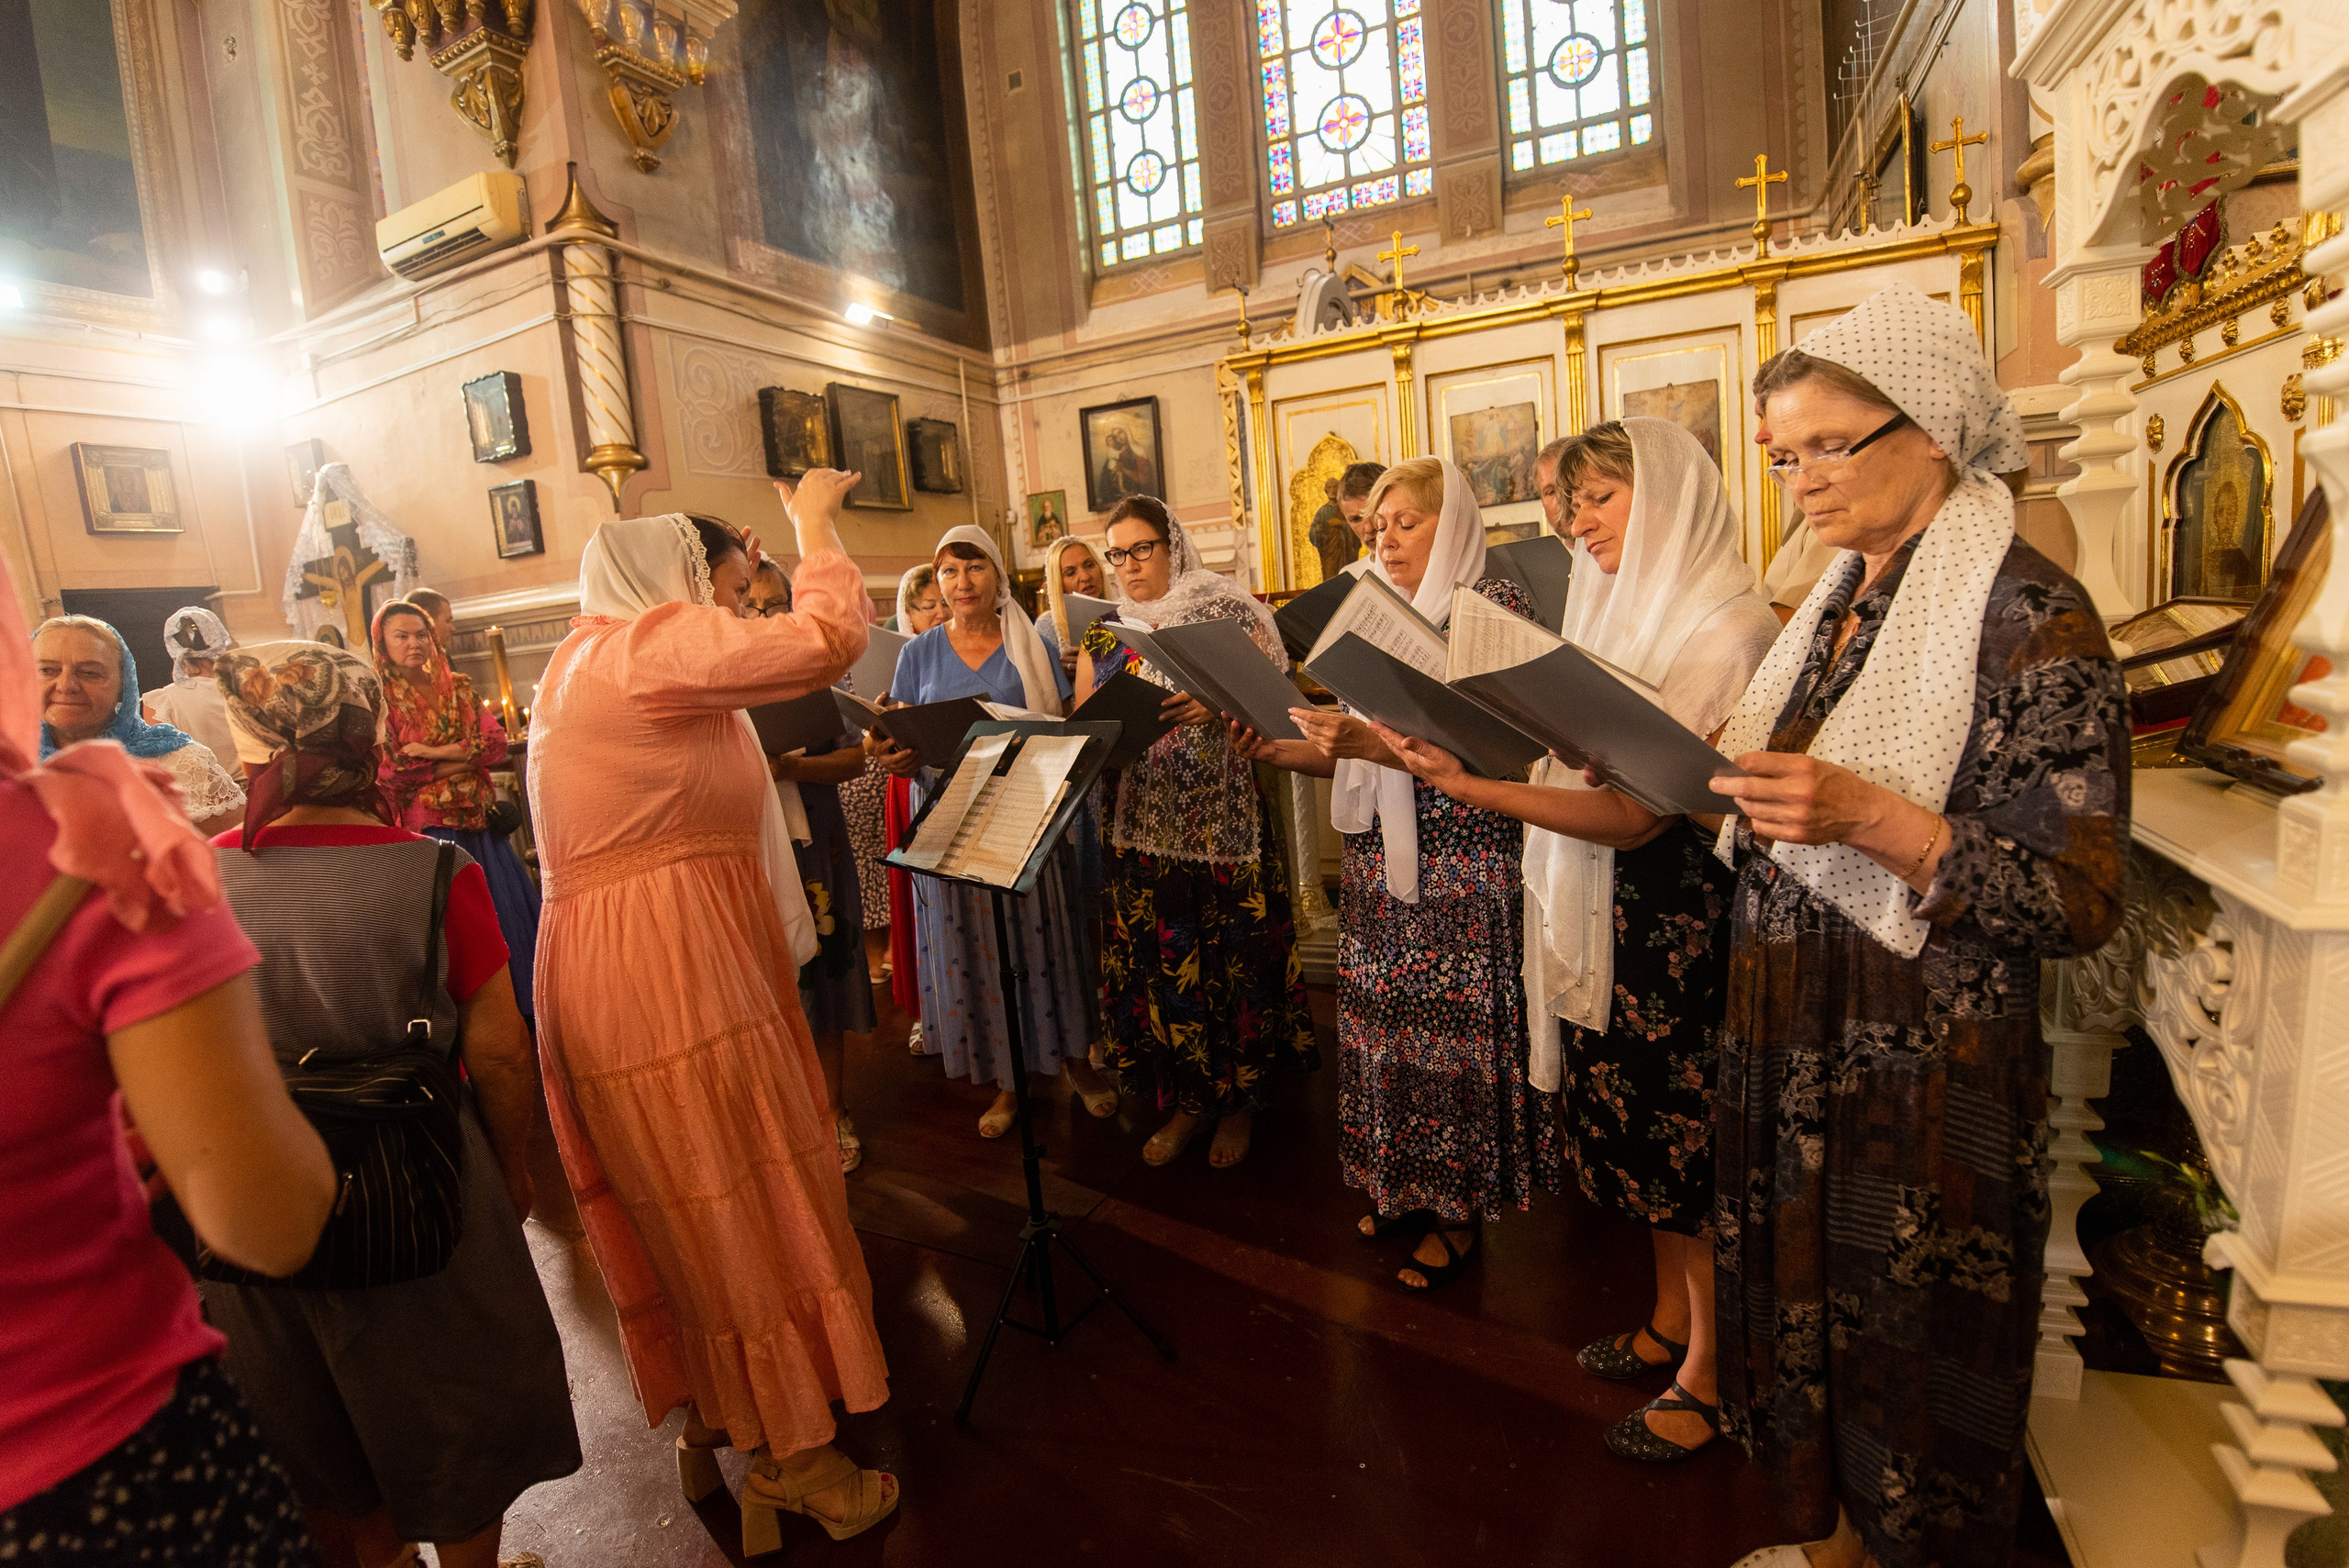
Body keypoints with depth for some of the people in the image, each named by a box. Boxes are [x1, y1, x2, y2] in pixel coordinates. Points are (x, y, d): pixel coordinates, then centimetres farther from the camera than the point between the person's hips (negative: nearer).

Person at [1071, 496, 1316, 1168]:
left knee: (1234, 954, 2)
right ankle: (1186, 1098, 26)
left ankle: (1241, 1100, 23)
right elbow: (1082, 729, 11)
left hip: (1225, 822, -3)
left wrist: (1219, 706, -21)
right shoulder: (1102, 638, 13)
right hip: (1141, 828, 4)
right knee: (1158, 959, 7)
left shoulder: (1229, 613, 1)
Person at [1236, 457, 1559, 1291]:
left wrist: (1370, 743, -28)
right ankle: (1402, 1184, 32)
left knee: (1453, 1033, 3)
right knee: (1385, 1025, 12)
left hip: (1463, 868, -6)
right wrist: (1283, 750, -4)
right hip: (1377, 861, 6)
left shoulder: (1496, 605, -6)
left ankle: (1459, 1211, 22)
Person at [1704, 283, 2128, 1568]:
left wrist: (1875, 819, -28)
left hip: (1925, 1072, -7)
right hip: (1788, 1039, 7)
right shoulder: (1830, 607, 8)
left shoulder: (2031, 616, -13)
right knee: (1801, 1308, 21)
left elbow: (2080, 903, -16)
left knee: (1908, 1358, 12)